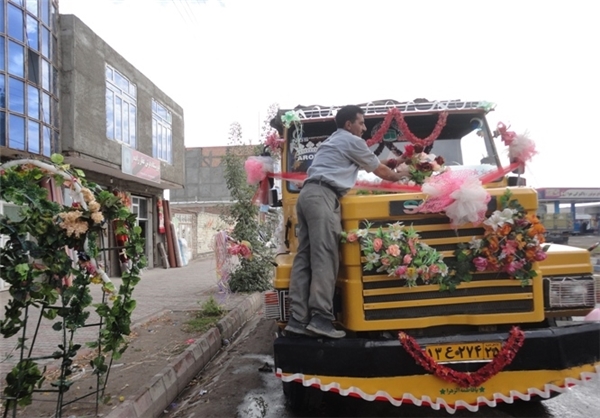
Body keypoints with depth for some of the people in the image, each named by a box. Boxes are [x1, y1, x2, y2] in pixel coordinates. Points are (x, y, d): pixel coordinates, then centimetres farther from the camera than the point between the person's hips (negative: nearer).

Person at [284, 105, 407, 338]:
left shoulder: (333, 141, 34)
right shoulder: (353, 141, 7)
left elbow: (370, 164, 40)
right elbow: (379, 170, 16)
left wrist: (392, 163, 44)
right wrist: (400, 178, 33)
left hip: (307, 194, 9)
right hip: (322, 196, -9)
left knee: (305, 257, 1)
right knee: (325, 257, -15)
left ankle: (297, 319, -3)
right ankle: (320, 319, -21)